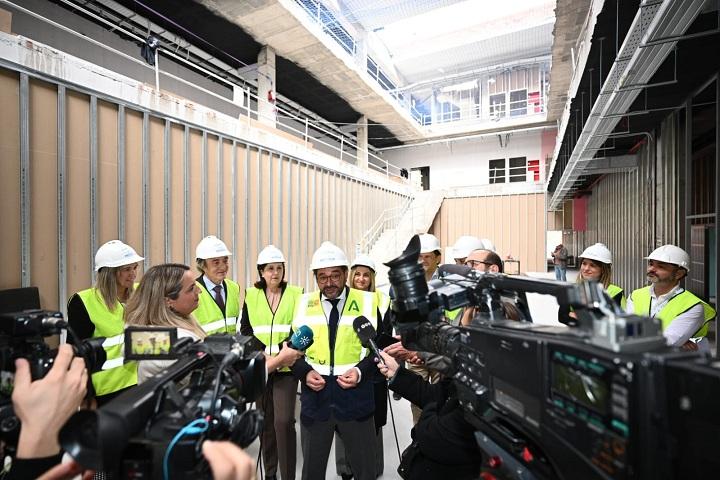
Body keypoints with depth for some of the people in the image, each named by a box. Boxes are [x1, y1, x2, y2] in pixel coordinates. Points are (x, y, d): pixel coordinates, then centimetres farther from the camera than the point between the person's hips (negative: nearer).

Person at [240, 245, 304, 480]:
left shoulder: (296, 293, -2)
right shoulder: (251, 295, 3)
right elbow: (245, 330, 2)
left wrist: (292, 350, -17)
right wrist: (262, 353, -12)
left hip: (286, 366, -2)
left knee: (283, 420, -10)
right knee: (265, 419, 14)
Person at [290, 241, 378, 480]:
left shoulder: (367, 302, -5)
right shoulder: (305, 303, 1)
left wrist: (361, 371, -17)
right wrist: (305, 372, -11)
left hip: (356, 397, -1)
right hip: (315, 397, 2)